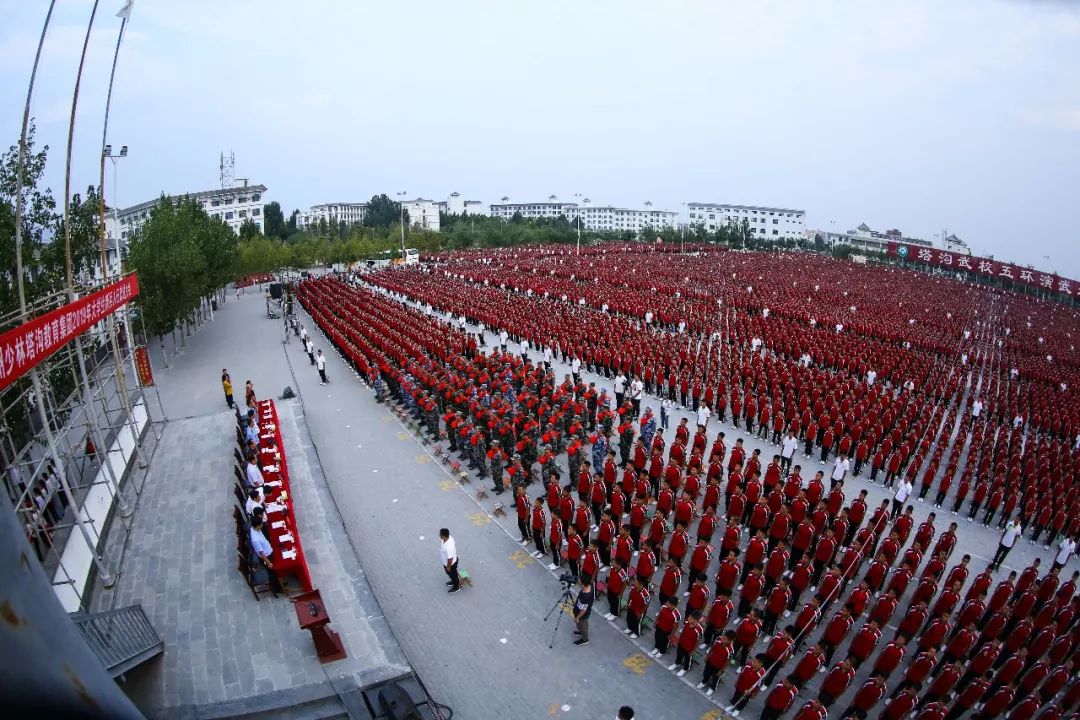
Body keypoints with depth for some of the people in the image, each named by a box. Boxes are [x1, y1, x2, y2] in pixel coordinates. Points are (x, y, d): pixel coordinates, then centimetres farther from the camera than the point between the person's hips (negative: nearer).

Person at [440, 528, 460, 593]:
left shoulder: (448, 547, -45)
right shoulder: (449, 538, -18)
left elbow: (450, 559, -32)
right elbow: (454, 545, 3)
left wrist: (448, 567, -15)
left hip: (451, 563, -7)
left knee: (452, 574, 21)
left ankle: (456, 587, 46)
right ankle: (454, 581, 60)